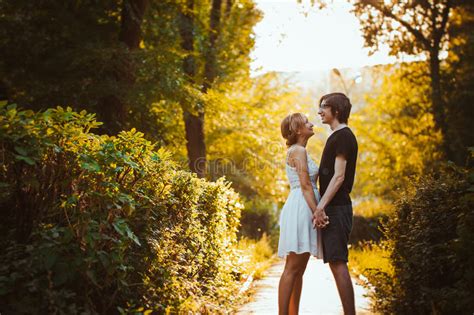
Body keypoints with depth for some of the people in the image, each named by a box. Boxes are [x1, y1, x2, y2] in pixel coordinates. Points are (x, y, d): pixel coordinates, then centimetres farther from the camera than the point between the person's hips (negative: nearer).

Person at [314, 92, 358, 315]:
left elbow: (339, 176, -18)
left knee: (338, 263, -12)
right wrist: (322, 206, 17)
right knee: (335, 263, 10)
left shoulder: (343, 136, -10)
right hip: (333, 208, 10)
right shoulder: (337, 136, 20)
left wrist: (321, 206, -22)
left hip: (337, 209, -10)